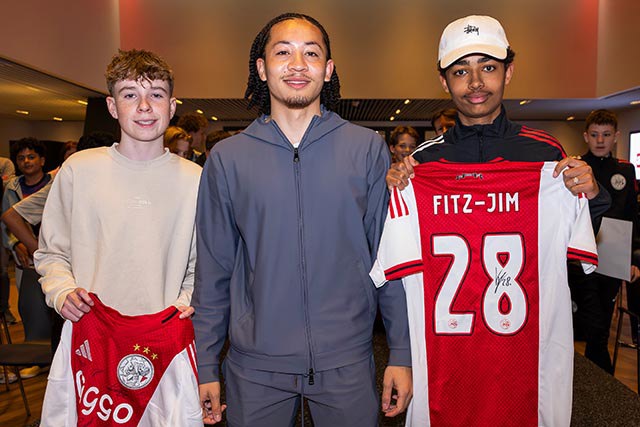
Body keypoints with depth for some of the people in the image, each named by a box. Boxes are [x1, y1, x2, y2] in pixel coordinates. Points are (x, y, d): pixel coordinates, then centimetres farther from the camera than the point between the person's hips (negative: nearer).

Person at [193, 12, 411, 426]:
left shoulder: (368, 149, -2)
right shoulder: (227, 157, -1)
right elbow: (213, 271, 2)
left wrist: (401, 353, -2)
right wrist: (206, 366, 3)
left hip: (347, 362, 0)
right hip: (255, 367, 1)